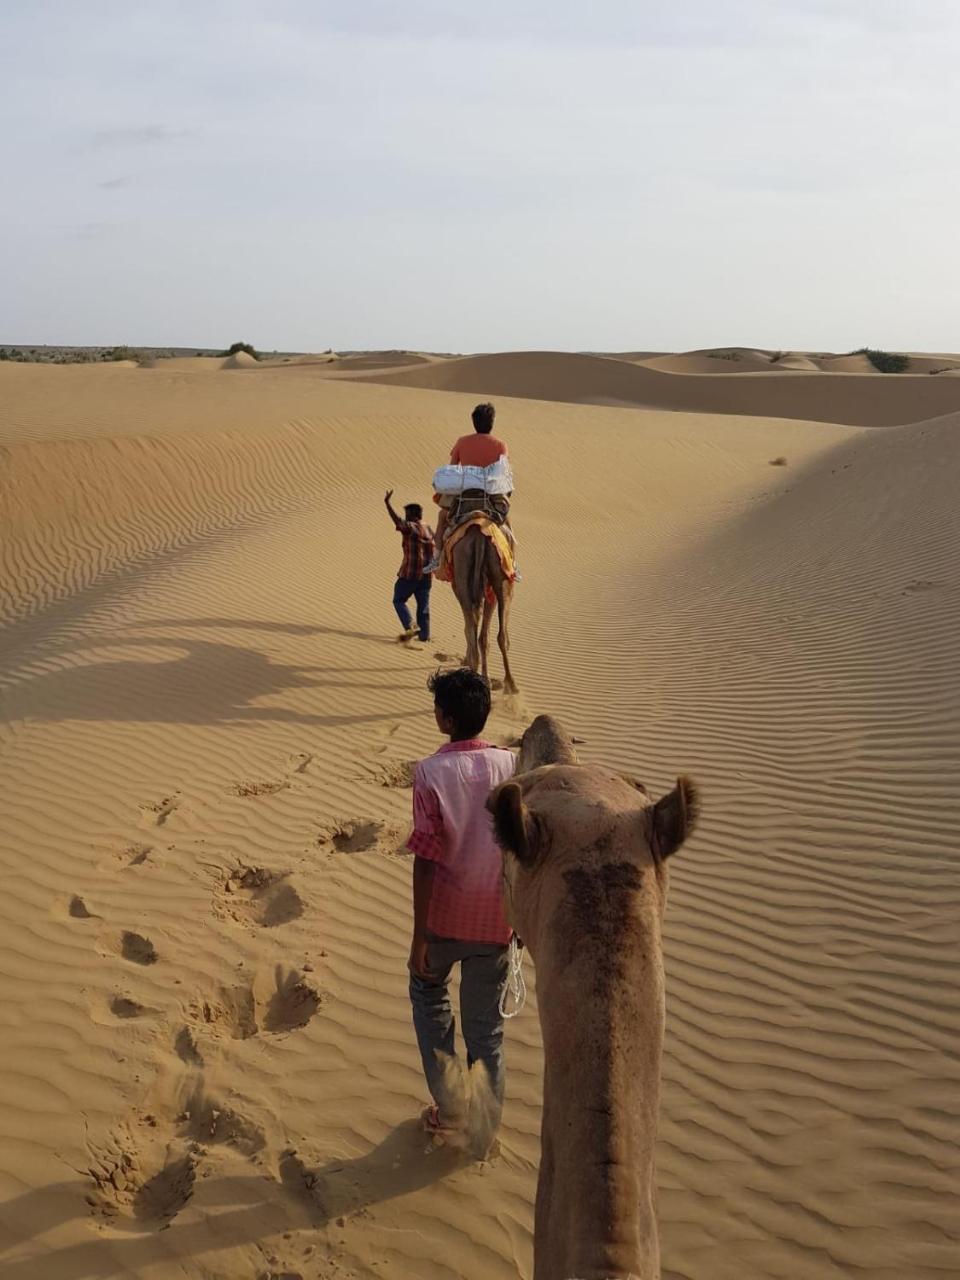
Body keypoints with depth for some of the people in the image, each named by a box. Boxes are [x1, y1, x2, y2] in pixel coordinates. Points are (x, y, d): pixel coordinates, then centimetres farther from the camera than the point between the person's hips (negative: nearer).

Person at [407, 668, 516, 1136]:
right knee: (485, 1027, 16)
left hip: (445, 916, -2)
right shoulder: (512, 766, -8)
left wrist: (419, 936, -9)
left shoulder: (431, 773, -18)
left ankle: (447, 1106, 24)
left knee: (428, 994, 26)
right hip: (495, 919, 2)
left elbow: (426, 860, -17)